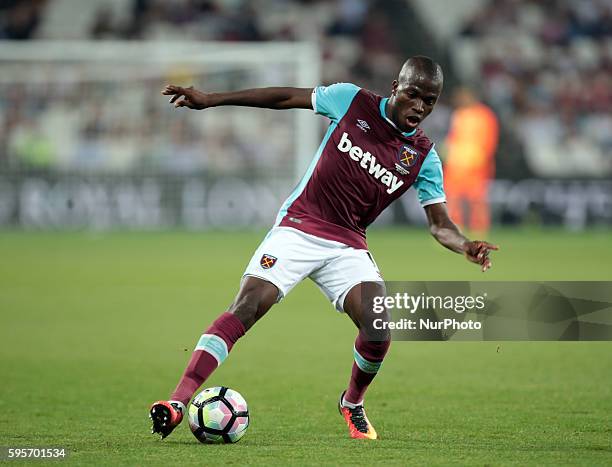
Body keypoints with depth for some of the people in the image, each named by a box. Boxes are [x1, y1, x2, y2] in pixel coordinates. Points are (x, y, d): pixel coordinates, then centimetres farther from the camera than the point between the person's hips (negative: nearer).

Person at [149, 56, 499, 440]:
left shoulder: (424, 158, 1)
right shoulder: (352, 100, -2)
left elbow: (440, 224, 0)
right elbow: (286, 98, 6)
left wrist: (466, 246, -24)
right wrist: (210, 100, 5)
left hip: (348, 247, 2)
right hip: (297, 228, -2)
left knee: (378, 331, -18)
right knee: (244, 309, -20)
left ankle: (353, 403, 14)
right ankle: (178, 402, -25)